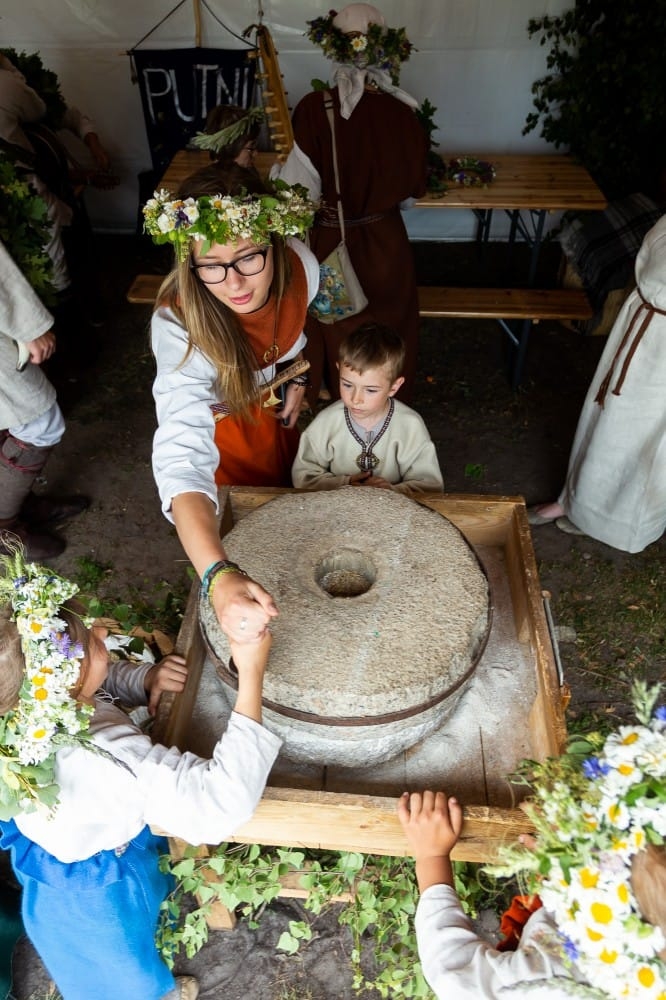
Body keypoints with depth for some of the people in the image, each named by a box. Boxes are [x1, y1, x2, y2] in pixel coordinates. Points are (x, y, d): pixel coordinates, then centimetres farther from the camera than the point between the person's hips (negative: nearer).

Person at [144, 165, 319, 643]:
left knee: (291, 484, 29)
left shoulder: (299, 264, -31)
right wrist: (218, 577, -69)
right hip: (221, 417, -4)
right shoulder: (181, 327, -44)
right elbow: (182, 458, -57)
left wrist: (298, 375, -8)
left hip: (277, 404, 5)